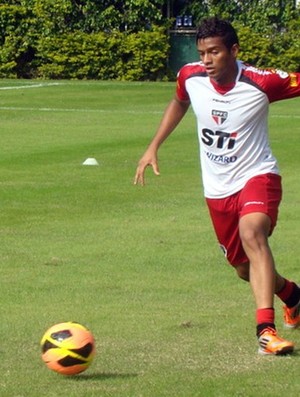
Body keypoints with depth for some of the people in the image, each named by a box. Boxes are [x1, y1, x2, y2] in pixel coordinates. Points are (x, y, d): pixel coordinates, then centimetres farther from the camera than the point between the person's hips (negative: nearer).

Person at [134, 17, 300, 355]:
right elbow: (179, 103, 16)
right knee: (244, 268, 14)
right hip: (217, 188, 5)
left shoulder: (261, 82, -20)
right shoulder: (190, 77, -7)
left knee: (252, 234, -34)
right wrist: (153, 147, 14)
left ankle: (266, 330, -41)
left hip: (256, 175, -5)